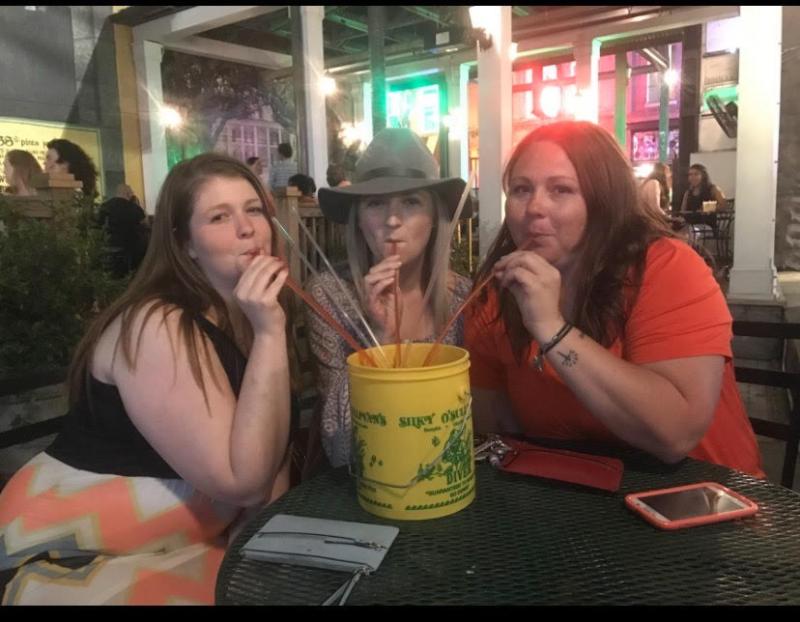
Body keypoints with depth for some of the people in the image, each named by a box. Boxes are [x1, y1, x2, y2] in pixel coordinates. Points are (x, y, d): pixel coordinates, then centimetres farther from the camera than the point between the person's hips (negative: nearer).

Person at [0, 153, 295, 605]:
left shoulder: (256, 315, 0)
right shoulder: (159, 327, -23)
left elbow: (268, 454, 6)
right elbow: (242, 480, -27)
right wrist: (270, 335, -30)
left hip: (193, 540, 7)